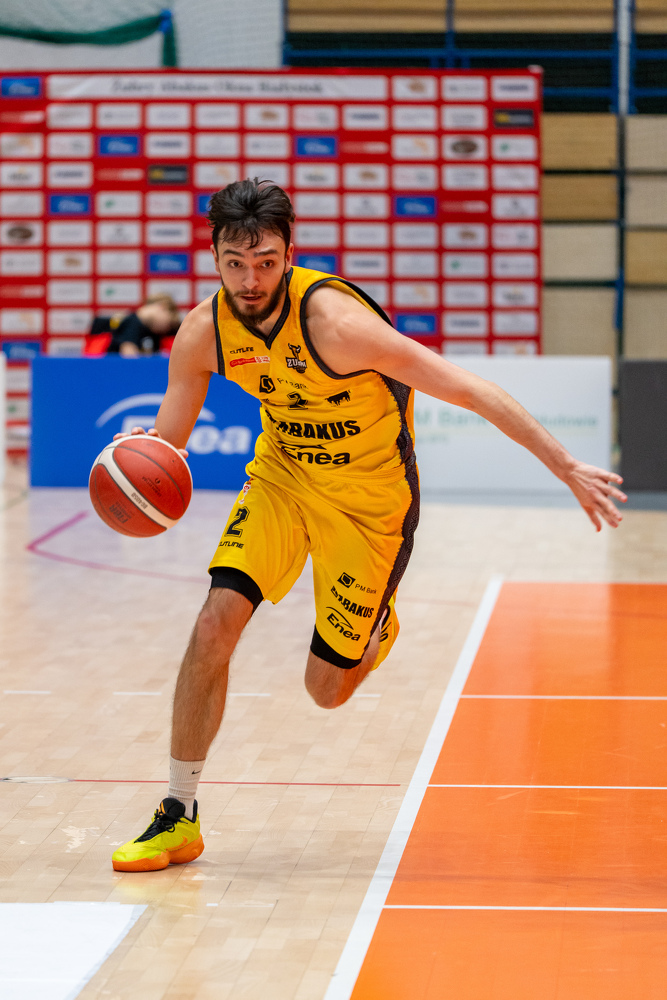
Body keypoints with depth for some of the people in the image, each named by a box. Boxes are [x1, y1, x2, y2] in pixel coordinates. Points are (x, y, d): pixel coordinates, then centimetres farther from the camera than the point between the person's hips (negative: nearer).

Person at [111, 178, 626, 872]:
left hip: (370, 500, -4)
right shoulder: (204, 333, -16)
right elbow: (164, 443, -4)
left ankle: (376, 627, 39)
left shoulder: (335, 323, -33)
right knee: (216, 624, -16)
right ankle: (178, 819, -4)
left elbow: (472, 392, -29)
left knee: (327, 689, 1)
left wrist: (568, 469, -27)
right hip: (283, 474, 4)